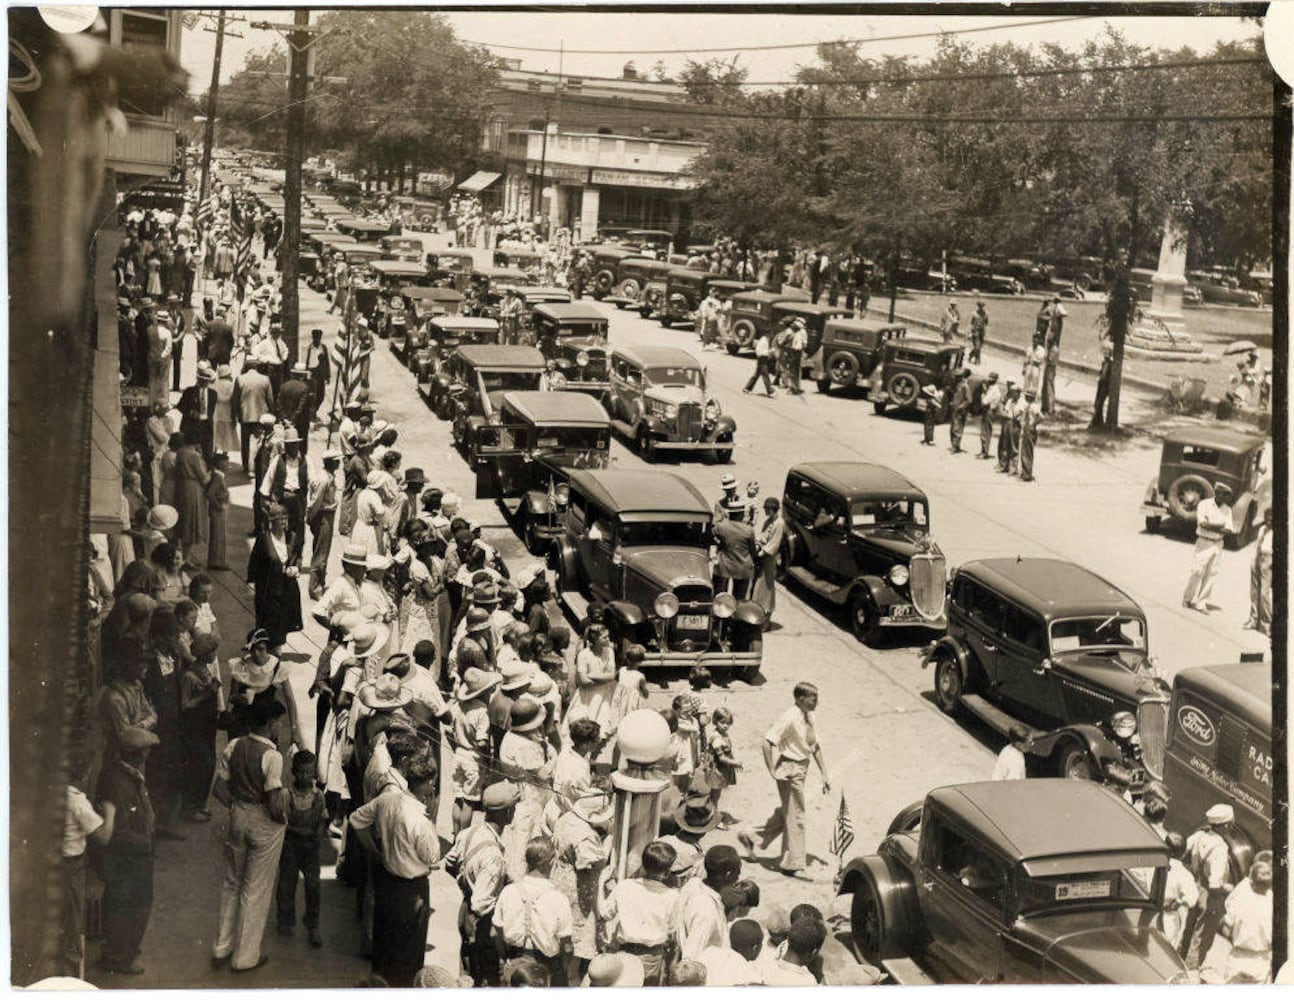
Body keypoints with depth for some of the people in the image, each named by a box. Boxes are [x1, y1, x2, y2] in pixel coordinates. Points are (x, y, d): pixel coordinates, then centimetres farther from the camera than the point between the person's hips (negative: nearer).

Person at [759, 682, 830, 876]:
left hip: (800, 770, 9)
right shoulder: (790, 718, -21)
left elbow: (816, 747, 13)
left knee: (786, 811, 22)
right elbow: (768, 740, -26)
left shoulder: (808, 717, 6)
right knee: (795, 816, -1)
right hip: (790, 771, -9)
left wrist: (824, 774, 11)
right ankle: (793, 863, 8)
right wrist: (772, 770, -24)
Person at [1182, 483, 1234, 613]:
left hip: (1218, 544, 4)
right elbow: (1202, 523, -18)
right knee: (1197, 572, -3)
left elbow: (1229, 530, 0)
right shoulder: (1204, 504, -6)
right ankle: (1188, 599, 13)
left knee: (1211, 574, 5)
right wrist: (1219, 526, -12)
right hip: (1204, 542, -4)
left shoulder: (1227, 509, 6)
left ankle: (1202, 603, 12)